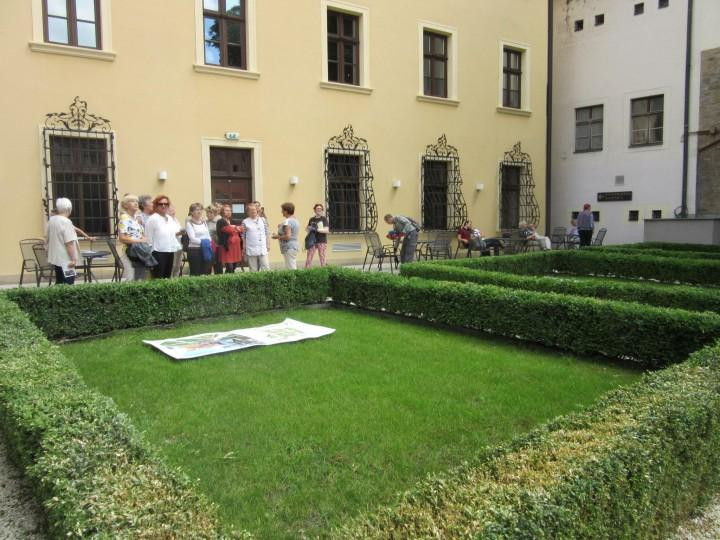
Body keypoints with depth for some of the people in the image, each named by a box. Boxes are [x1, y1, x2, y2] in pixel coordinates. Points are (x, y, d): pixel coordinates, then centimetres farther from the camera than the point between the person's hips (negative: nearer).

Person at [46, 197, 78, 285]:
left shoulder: (51, 220, 9)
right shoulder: (66, 222, -17)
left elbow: (48, 239, 20)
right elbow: (69, 243, -22)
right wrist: (73, 259, -20)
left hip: (55, 258, 9)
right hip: (65, 259, -9)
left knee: (59, 284, 16)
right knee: (67, 285, -6)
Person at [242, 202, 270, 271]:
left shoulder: (263, 220, 7)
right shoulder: (245, 222, 1)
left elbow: (267, 233, 10)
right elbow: (243, 236, 3)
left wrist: (268, 245, 5)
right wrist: (244, 248, 2)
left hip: (263, 250, 1)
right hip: (251, 251, -1)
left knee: (266, 268, -1)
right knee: (253, 270, 5)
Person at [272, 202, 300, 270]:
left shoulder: (287, 221, -15)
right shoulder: (295, 220, 14)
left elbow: (288, 236, -22)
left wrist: (278, 237, -9)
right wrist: (282, 227, 23)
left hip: (289, 247, -10)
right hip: (295, 245, 10)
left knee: (291, 269, -9)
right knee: (293, 268, 11)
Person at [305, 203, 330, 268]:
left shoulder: (324, 219, 0)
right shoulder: (312, 219, 12)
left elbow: (327, 230, -10)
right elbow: (307, 228, 23)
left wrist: (317, 229, -20)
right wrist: (308, 228, -1)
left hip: (322, 241, -3)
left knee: (322, 258, 0)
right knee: (309, 257, -3)